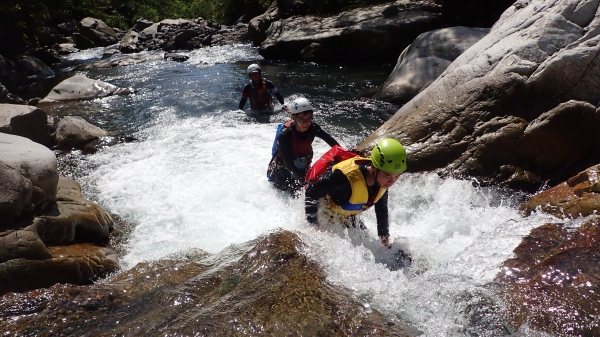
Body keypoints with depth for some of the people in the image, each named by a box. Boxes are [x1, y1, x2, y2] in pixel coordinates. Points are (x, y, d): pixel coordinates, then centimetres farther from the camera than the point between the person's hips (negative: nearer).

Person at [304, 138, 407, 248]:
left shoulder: (384, 180, -18)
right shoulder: (346, 176, -42)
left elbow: (382, 211, 1)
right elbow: (311, 192, -31)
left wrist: (385, 239, 4)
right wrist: (312, 224, -28)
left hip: (347, 215, 7)